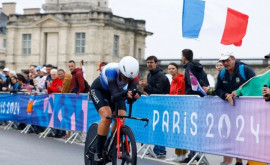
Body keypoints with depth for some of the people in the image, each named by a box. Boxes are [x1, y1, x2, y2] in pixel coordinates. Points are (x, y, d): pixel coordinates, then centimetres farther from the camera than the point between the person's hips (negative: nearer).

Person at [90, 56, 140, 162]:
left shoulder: (133, 74, -28)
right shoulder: (111, 70, -41)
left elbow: (132, 89, -34)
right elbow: (114, 96, -47)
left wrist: (134, 95, -58)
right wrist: (125, 93, -68)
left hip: (115, 91, 5)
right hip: (98, 90, -5)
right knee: (107, 116, -27)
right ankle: (98, 153, -19)